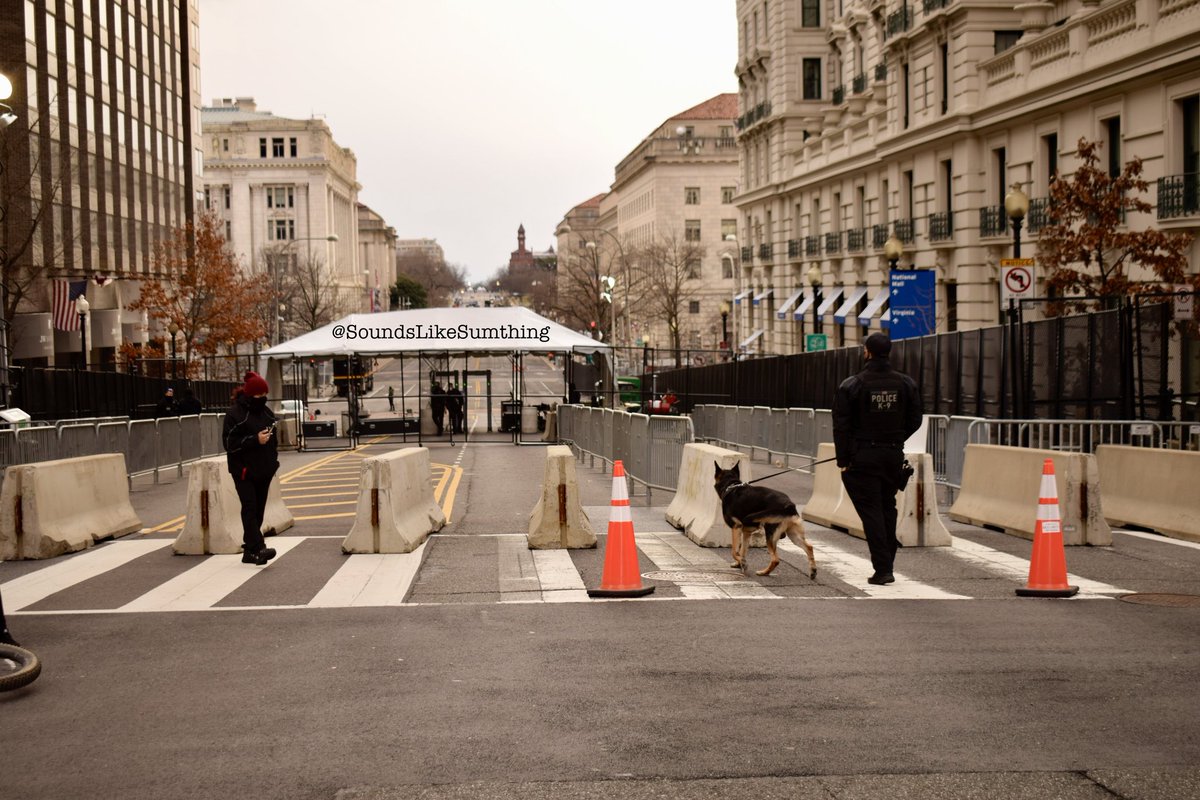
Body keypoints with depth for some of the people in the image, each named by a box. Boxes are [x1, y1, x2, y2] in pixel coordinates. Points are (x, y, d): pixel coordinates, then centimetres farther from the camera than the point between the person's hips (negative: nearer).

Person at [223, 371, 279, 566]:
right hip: (244, 470, -7)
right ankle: (257, 548, -23)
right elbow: (230, 442, -12)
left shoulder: (266, 412, 13)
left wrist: (273, 460, 16)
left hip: (263, 470, 7)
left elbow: (273, 439, 24)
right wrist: (255, 440, -19)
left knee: (258, 510, 6)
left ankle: (250, 551, 12)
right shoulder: (235, 414, -7)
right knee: (250, 509, -14)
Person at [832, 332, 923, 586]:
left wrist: (843, 460, -3)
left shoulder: (851, 385, -9)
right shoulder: (906, 384, 2)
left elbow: (841, 426, -8)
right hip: (894, 456, 4)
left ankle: (882, 569, -6)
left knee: (871, 511, 0)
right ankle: (887, 567, 21)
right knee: (888, 508, 17)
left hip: (863, 457, -4)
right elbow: (915, 421, 9)